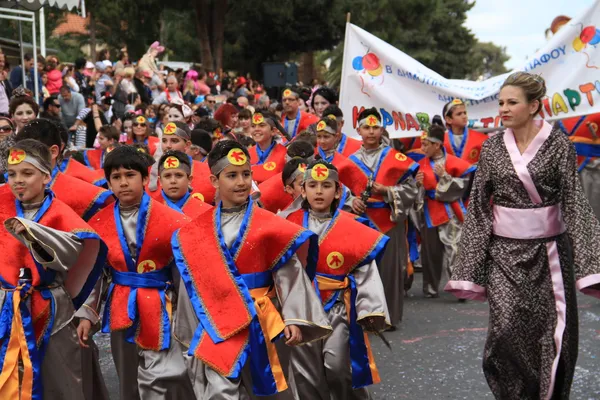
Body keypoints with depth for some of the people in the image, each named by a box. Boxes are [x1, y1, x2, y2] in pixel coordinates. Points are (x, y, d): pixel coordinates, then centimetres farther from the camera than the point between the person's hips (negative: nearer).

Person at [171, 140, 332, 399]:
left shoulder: (270, 227, -7)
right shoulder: (196, 232, 2)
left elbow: (290, 275, -6)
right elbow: (194, 280, 8)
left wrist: (294, 319, -13)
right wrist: (190, 329, 12)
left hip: (261, 319, -1)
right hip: (216, 324, 1)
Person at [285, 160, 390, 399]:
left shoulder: (351, 229, -6)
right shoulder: (291, 225, 1)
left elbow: (366, 272, -6)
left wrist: (372, 310, -12)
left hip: (338, 307, -2)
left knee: (337, 366, -10)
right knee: (306, 373, 8)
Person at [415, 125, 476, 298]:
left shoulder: (454, 163, -6)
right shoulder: (421, 164, 5)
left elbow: (463, 184, -9)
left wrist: (444, 177, -16)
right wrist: (417, 184, -9)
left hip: (450, 214, -3)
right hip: (429, 213, 3)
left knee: (455, 251, -7)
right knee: (430, 252, 6)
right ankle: (431, 287, 16)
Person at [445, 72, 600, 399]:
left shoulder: (558, 144, -4)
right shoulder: (492, 148, 4)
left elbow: (574, 201, -6)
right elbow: (478, 205, 5)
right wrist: (469, 268, 0)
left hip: (548, 249, -1)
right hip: (504, 250, 1)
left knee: (553, 331, 3)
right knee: (507, 327, -11)